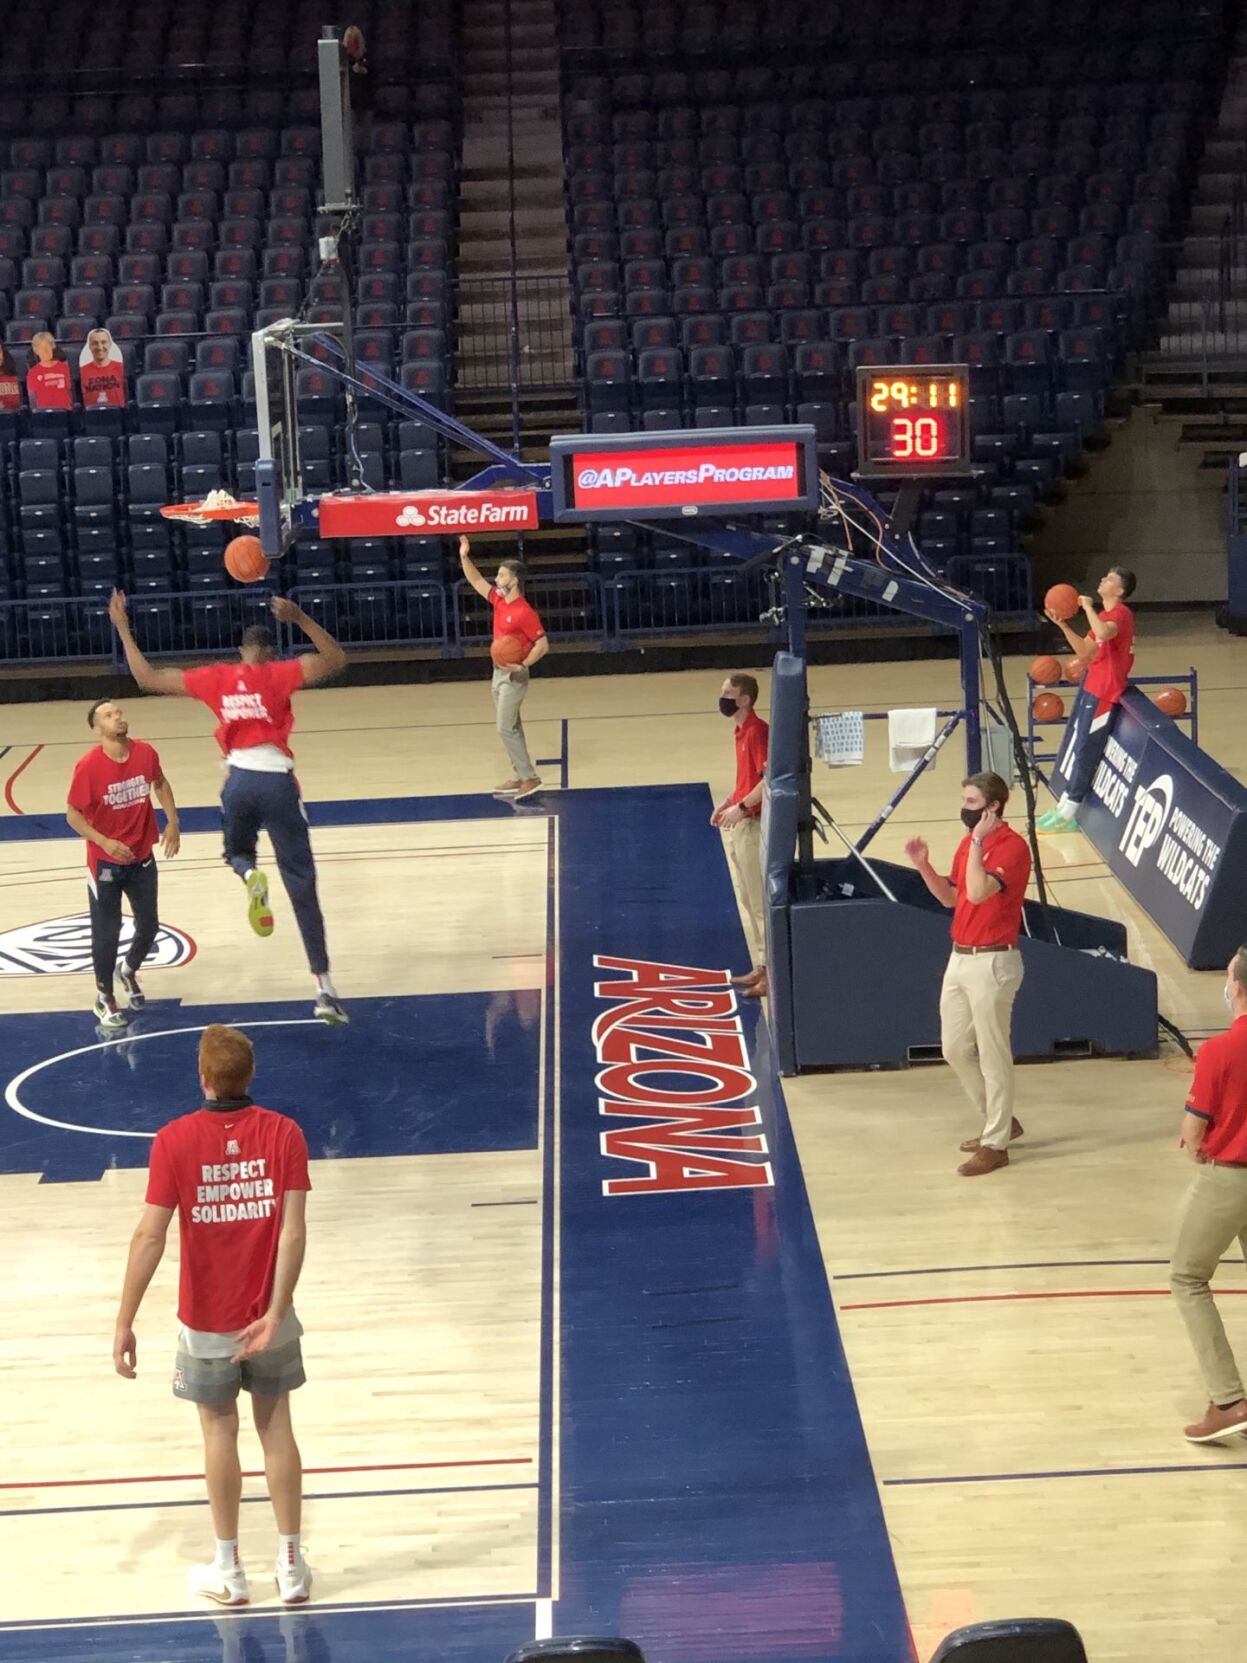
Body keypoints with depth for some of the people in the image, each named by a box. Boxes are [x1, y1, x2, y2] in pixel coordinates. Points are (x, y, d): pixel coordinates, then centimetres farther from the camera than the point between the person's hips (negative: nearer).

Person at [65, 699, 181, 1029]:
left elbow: (160, 784, 12)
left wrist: (173, 822, 2)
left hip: (142, 858, 4)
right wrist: (105, 842, -24)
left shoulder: (145, 753, -9)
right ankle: (104, 997, 24)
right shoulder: (89, 766, -21)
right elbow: (73, 814, -13)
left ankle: (128, 970, 43)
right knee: (107, 932, 4)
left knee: (149, 927, 12)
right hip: (105, 862, -4)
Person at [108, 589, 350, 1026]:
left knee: (237, 853, 34)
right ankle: (324, 990, -2)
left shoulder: (214, 678, 5)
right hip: (277, 781, -2)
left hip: (239, 780, 2)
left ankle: (251, 877, -8)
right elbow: (335, 661, -6)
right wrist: (300, 619, -7)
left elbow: (146, 678, 11)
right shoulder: (277, 674, -2)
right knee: (302, 888, 2)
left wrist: (123, 628, 19)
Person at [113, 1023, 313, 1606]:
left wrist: (125, 1322, -11)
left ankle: (228, 1569, 22)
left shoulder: (174, 1140, -14)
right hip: (268, 1314, 1)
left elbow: (150, 1236, -15)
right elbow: (293, 1229, -15)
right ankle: (291, 1564, 20)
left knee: (219, 1432, 13)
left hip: (205, 1322, -1)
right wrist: (275, 1311, -14)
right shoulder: (283, 1133, -9)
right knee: (276, 1427, 14)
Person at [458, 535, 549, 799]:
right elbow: (477, 582, 15)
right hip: (499, 673, 9)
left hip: (513, 676, -9)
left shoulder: (524, 612, -20)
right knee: (510, 728, 12)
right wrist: (465, 557, 4)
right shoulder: (499, 601, 4)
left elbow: (542, 645, -19)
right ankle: (519, 776, 17)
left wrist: (522, 665, -29)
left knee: (506, 728, -10)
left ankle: (529, 778, -6)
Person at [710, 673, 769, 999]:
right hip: (739, 826, 10)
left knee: (761, 902, -4)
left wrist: (741, 807, -24)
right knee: (749, 900, 15)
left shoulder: (757, 730, -17)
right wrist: (726, 803, 13)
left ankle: (772, 972, 1)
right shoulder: (741, 731, 12)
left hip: (753, 825, -10)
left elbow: (769, 778, -25)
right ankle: (760, 967, 23)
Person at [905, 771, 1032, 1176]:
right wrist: (923, 865, 5)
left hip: (992, 962, -9)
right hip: (960, 958, 9)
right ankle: (999, 1122, 31)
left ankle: (995, 1144, 9)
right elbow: (950, 897, 19)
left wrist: (978, 841, -24)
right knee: (955, 1050, 15)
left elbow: (977, 892, -29)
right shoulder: (968, 844, 11)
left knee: (992, 1055, 0)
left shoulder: (1012, 847, -16)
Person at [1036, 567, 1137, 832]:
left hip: (1104, 693, -10)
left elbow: (1103, 633, -37)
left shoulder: (1121, 613, -14)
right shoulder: (1106, 616, 16)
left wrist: (1088, 607, -23)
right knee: (1074, 748, 15)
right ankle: (1063, 808, 24)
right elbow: (1085, 651, 13)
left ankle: (1068, 815, 1)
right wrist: (1062, 625, 1)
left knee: (1084, 752, -5)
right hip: (1093, 689, 10)